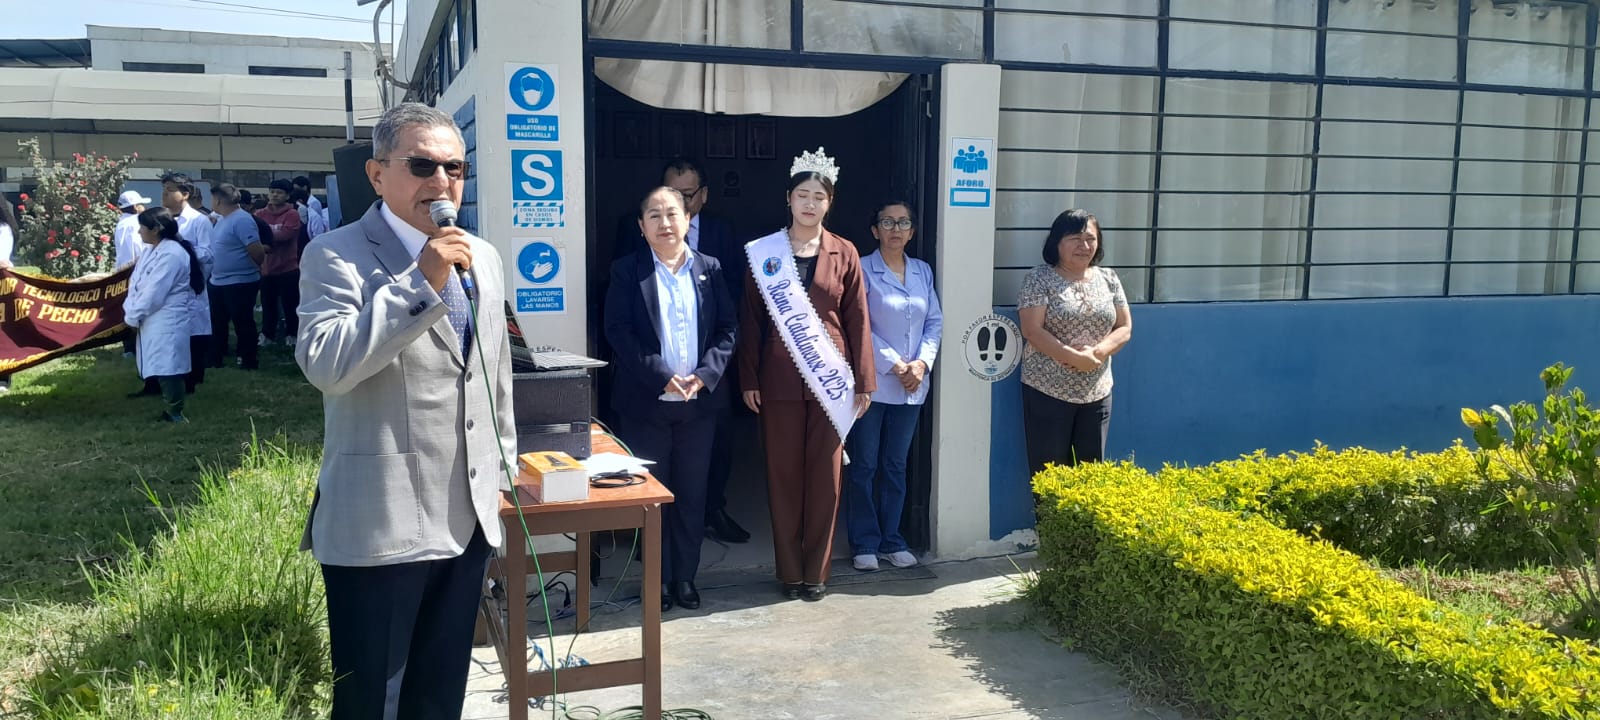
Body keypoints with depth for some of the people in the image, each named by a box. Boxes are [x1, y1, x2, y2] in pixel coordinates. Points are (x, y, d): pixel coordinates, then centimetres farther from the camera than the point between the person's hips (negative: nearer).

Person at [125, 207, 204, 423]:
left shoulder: (171, 254, -19)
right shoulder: (153, 250, 12)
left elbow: (154, 294, -20)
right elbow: (136, 283, 12)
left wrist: (132, 316, -10)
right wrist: (130, 310, -3)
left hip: (167, 322, -10)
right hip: (153, 321, 10)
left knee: (168, 369, -5)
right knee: (161, 369, 14)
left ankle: (175, 413, 5)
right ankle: (170, 410, 23)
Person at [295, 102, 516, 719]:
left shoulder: (483, 259, 11)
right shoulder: (337, 256, -9)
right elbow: (323, 364, -25)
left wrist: (503, 459, 21)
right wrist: (420, 282, -25)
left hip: (468, 517, 6)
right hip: (380, 524, -6)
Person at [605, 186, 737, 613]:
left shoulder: (709, 269, 6)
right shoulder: (626, 271, -1)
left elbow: (727, 328, 3)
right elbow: (618, 332, -9)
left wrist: (705, 375, -12)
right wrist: (662, 377, -17)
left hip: (699, 401, 2)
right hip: (647, 402, -2)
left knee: (692, 494, 9)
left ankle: (685, 577, 20)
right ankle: (657, 579, 18)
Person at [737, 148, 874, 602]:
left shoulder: (844, 253, 5)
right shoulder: (763, 253, 3)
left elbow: (857, 319, 4)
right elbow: (750, 320, 4)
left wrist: (863, 382, 0)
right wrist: (748, 380, -1)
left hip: (830, 378, 0)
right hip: (779, 380, 0)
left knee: (825, 475, 4)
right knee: (783, 473, 5)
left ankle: (817, 571, 16)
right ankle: (789, 571, 16)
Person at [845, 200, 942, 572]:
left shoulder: (923, 271, 9)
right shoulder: (863, 270, -6)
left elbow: (935, 322, 8)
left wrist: (921, 363, -7)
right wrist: (895, 365, -13)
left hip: (911, 386, 4)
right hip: (871, 382, -4)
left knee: (896, 464, 12)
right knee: (864, 465, 3)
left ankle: (891, 540, 21)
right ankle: (864, 543, 13)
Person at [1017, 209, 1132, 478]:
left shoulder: (1108, 278, 8)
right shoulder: (1039, 279, -6)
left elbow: (1124, 328, 6)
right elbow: (1032, 331, -14)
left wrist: (1097, 352, -13)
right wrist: (1076, 358, -21)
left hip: (1097, 393, 4)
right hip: (1047, 391, -4)